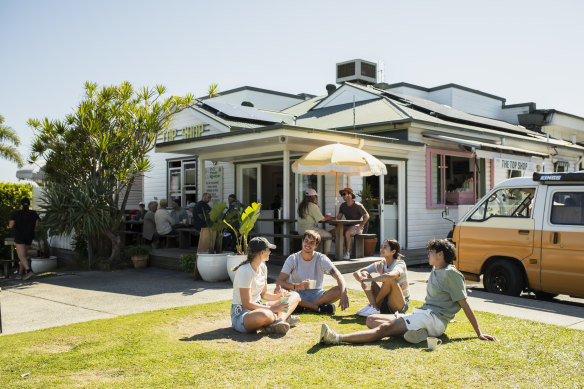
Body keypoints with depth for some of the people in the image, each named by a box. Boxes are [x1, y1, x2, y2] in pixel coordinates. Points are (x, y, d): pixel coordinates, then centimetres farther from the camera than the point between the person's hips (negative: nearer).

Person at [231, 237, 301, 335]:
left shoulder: (262, 267, 7)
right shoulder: (245, 271, -20)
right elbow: (246, 304, -23)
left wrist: (278, 296, -7)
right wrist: (273, 309, -27)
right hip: (241, 314, -10)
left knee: (295, 296, 4)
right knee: (265, 315, -46)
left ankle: (280, 320, -22)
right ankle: (284, 317, -13)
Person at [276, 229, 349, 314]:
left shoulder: (322, 259, -4)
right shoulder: (293, 259, -6)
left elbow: (339, 277, -15)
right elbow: (279, 282, -15)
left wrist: (343, 295, -34)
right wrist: (297, 286, -34)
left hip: (317, 294, 1)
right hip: (299, 294, 0)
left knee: (339, 290, -24)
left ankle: (306, 307, -22)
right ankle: (318, 307, -25)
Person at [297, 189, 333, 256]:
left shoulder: (301, 206, 13)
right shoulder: (313, 206, -13)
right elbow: (321, 219, -10)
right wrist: (328, 218, 11)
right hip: (309, 229, -9)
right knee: (329, 235, 6)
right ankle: (326, 255, 6)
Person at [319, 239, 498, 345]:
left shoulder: (450, 274, -6)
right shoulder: (435, 270, 22)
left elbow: (465, 304, -8)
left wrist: (479, 333, -9)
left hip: (434, 319, -10)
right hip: (422, 314, 10)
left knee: (384, 328, -28)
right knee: (371, 319, -2)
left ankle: (338, 338, -42)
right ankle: (414, 331, -20)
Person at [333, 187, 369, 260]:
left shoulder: (358, 205, -8)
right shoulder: (343, 206, 10)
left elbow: (366, 216, -8)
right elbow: (338, 217, 7)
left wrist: (360, 227, -17)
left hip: (356, 226, -7)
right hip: (347, 226, 7)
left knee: (347, 233, -39)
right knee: (332, 232, -14)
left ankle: (347, 253, -27)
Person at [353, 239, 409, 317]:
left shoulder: (400, 264, -16)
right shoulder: (380, 265, 0)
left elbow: (390, 275, -42)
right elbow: (356, 273, -6)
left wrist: (370, 280, -35)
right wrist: (363, 279, -29)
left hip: (400, 305, -6)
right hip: (384, 301, 6)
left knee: (389, 278, -33)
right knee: (364, 274, -7)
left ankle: (375, 304, -14)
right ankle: (374, 307, -19)